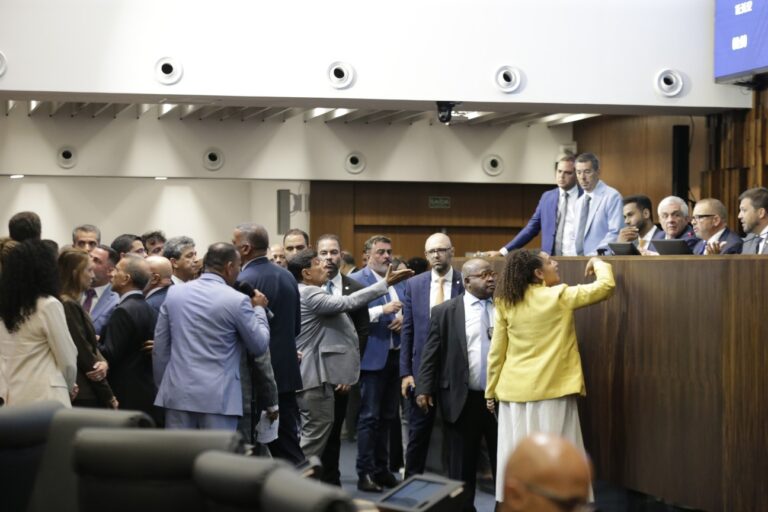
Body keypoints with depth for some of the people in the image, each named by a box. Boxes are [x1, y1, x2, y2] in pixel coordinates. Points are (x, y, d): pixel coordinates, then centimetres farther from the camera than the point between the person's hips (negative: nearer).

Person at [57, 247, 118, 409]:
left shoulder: (73, 304, 15)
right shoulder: (69, 306, -15)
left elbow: (90, 346, 14)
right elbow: (83, 353, -15)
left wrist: (102, 362, -9)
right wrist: (109, 397, -9)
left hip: (85, 394, 9)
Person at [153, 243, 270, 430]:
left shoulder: (174, 293, 5)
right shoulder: (237, 300, -8)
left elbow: (160, 347, 9)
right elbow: (260, 345, 2)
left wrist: (162, 386, 18)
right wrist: (259, 309, 16)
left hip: (178, 392, 4)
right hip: (218, 396, -4)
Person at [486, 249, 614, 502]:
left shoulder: (506, 303, 3)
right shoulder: (560, 296, -7)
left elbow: (496, 352, 5)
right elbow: (606, 286, -4)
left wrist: (491, 391, 13)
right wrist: (599, 263, 16)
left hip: (514, 390, 4)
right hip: (551, 389, -4)